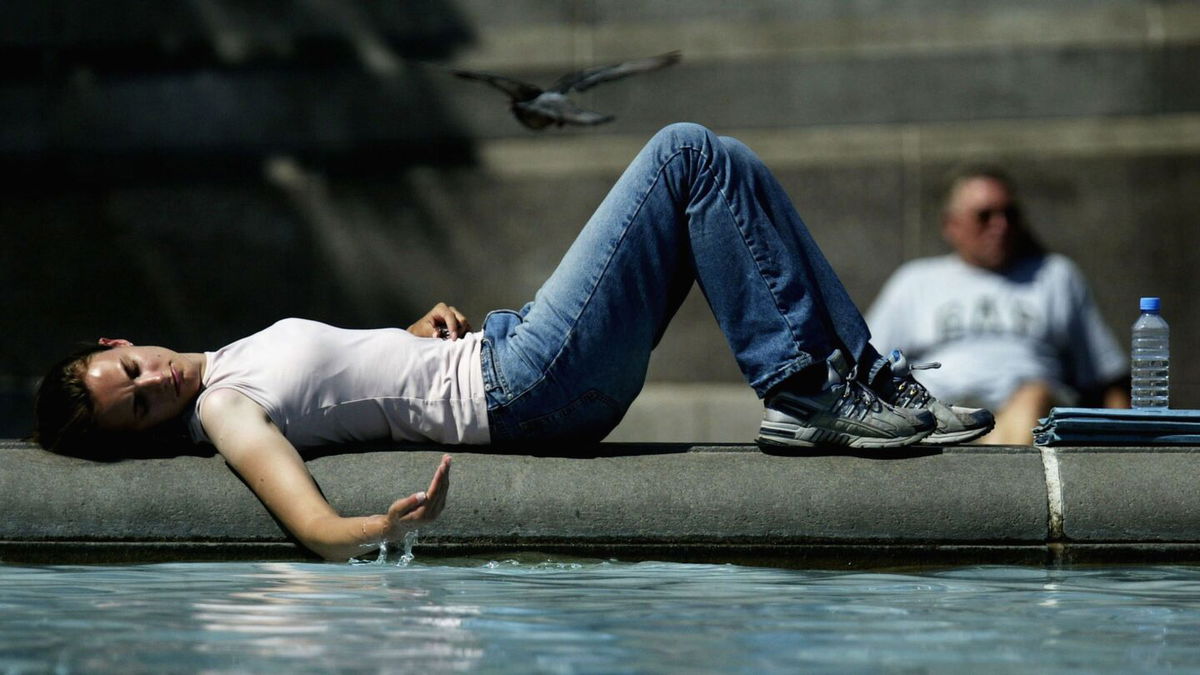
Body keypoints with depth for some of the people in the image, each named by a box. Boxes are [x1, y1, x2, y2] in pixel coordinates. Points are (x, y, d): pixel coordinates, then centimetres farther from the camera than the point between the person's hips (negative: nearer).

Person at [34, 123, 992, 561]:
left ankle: (859, 377, 10)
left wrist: (423, 332, 7)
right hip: (528, 388, -10)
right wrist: (380, 529, -47)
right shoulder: (224, 413, -14)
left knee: (715, 170, 8)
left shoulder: (230, 361, 14)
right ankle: (805, 389, -11)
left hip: (499, 346, 10)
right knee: (687, 156, -13)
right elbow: (313, 525, -30)